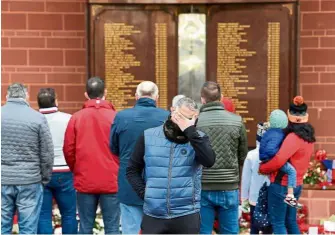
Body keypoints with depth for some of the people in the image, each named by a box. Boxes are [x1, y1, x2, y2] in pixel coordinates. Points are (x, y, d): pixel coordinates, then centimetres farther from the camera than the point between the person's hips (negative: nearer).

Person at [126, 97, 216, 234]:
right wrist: (144, 193, -5)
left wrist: (190, 131, -20)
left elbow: (209, 161, -19)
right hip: (153, 215, 1)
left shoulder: (197, 138, 1)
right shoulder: (148, 137, 3)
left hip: (186, 216, -1)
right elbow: (132, 170, 9)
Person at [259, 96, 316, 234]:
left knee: (277, 223, 0)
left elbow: (279, 160, -28)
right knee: (291, 222, 17)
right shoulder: (308, 136, 6)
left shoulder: (293, 137, -20)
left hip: (282, 185, -8)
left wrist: (262, 168, -10)